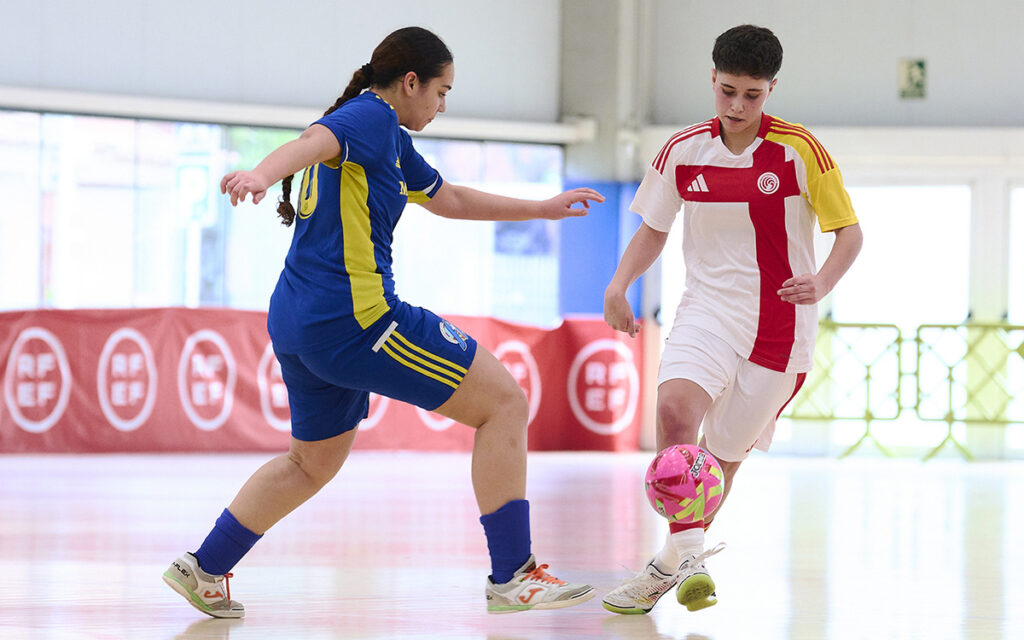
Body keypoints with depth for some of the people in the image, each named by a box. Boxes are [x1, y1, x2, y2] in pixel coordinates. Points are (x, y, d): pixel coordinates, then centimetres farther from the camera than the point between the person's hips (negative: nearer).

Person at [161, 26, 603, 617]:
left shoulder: (389, 141, 23)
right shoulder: (371, 117, -8)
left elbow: (450, 200, 36)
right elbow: (314, 141, -29)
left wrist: (543, 209, 41)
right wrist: (262, 174, -50)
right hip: (355, 317, -11)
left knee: (313, 463, 29)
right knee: (504, 402, -6)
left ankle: (204, 569, 31)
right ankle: (513, 575, -9)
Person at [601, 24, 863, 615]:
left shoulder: (800, 150, -8)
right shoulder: (684, 151, 1)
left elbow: (850, 232, -4)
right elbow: (654, 230, 13)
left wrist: (822, 283, -24)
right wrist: (619, 284, -5)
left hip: (779, 325, -1)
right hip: (708, 309, 1)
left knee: (724, 453, 4)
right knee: (675, 407, -28)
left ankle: (671, 566, 27)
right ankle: (688, 554, -26)